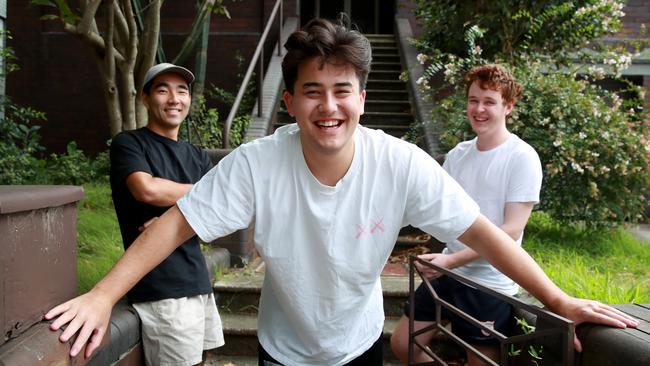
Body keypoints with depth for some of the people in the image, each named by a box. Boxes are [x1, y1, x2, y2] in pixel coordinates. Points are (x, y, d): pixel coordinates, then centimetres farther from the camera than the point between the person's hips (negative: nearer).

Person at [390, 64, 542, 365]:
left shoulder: (522, 158, -12)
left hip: (490, 283, -6)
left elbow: (511, 230, -17)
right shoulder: (457, 154, 6)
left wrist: (451, 260, -24)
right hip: (446, 272, 6)